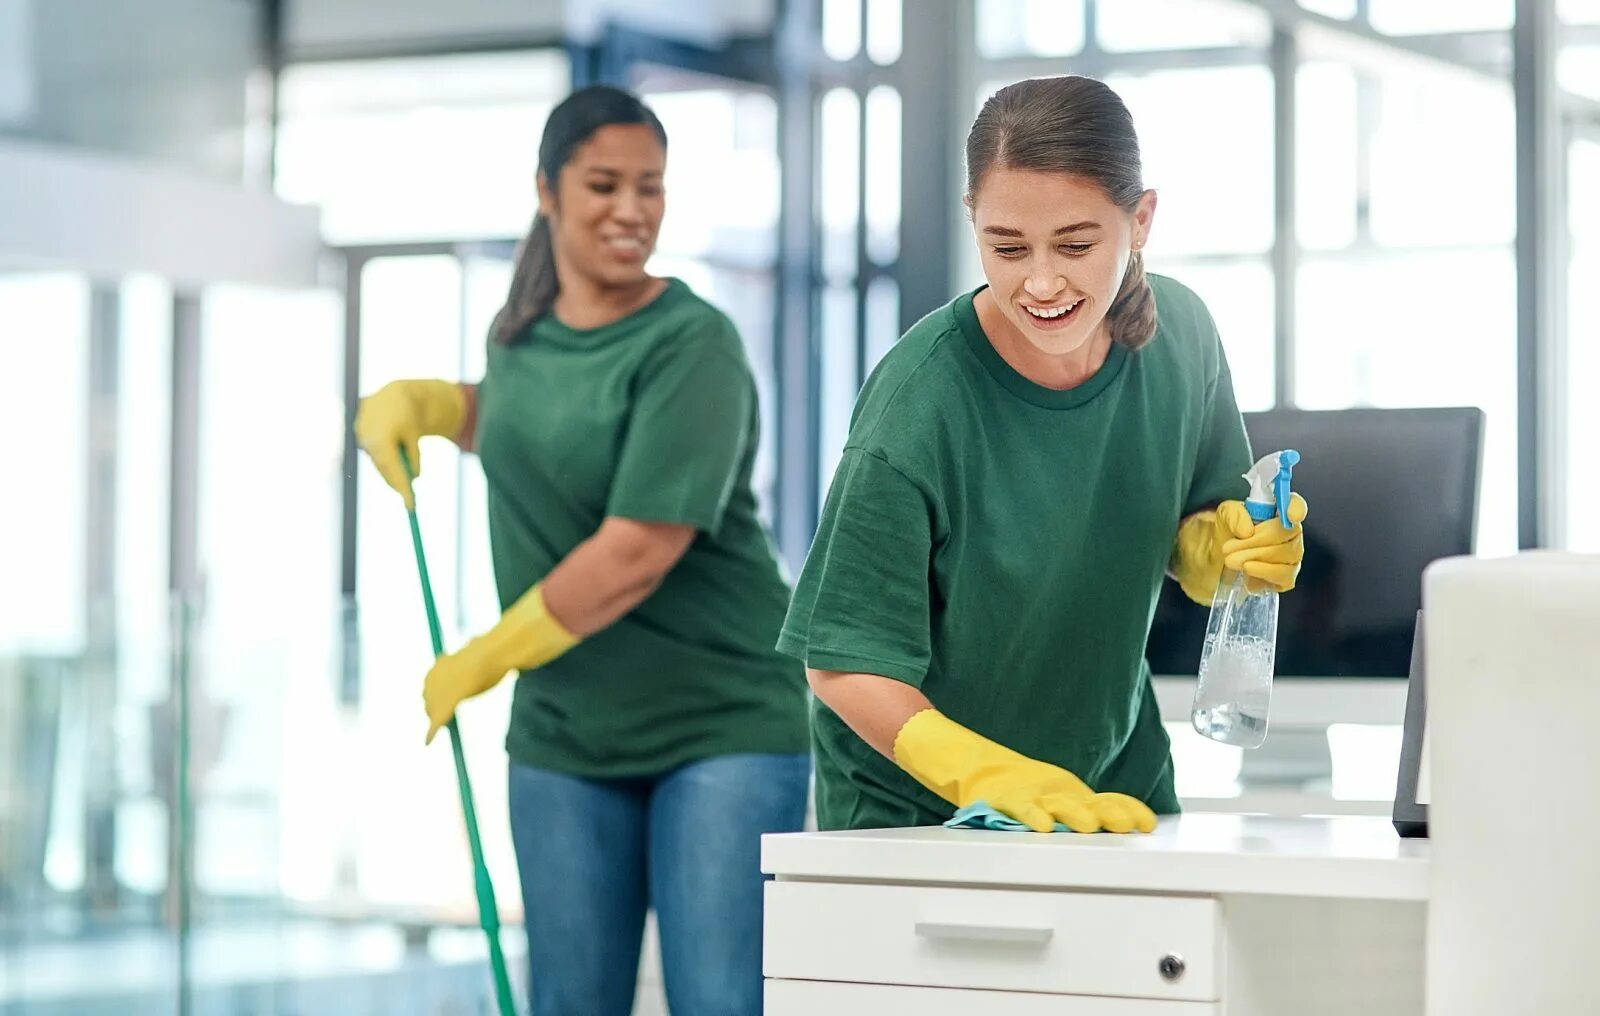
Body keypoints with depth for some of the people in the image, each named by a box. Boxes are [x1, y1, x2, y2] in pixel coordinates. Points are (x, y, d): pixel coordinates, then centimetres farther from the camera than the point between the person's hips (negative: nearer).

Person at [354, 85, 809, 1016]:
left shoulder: (692, 346, -15)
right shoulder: (525, 329, 8)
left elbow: (637, 552, -22)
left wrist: (486, 660, -12)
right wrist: (409, 401, 13)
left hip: (720, 727, -6)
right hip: (565, 732, 7)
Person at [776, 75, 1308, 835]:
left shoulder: (1180, 333, -10)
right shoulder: (920, 401, -26)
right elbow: (845, 664, -23)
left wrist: (1226, 543, -17)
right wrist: (987, 774, -37)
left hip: (1115, 781, 4)